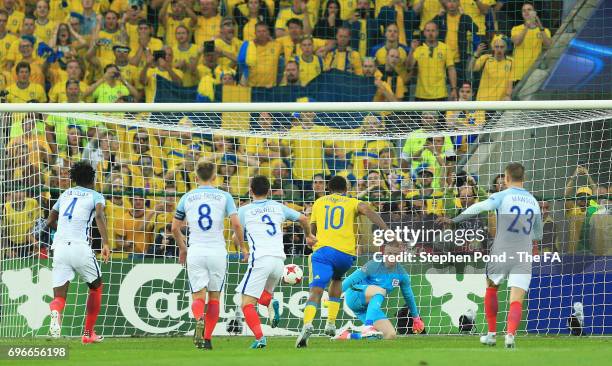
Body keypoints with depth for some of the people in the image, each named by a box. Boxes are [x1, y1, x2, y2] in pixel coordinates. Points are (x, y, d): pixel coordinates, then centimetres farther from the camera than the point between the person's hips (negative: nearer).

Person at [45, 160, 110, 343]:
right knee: (96, 286, 22)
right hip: (80, 247, -3)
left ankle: (55, 311, -35)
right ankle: (88, 333, 21)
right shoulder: (95, 196, 7)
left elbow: (50, 222, 27)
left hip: (59, 247, 3)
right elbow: (100, 215, -15)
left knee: (59, 296, 2)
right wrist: (105, 243, -23)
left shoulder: (65, 194, 21)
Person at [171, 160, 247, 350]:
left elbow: (175, 228, 12)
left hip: (195, 252, 0)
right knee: (214, 296, 13)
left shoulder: (187, 197, 7)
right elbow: (236, 224, -7)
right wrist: (242, 246, 7)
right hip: (218, 252, 0)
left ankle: (199, 320, -33)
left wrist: (182, 248, 28)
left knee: (198, 296, 0)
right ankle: (207, 339, 9)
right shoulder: (224, 196, 3)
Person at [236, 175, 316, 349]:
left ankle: (259, 337, -24)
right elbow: (303, 219, 20)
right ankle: (271, 302, -8)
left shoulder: (244, 211, 6)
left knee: (247, 304, -3)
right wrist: (309, 236, 40)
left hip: (260, 259, -5)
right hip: (279, 260, 5)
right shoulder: (278, 207, 16)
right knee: (263, 293, 28)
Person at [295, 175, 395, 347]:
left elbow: (312, 229, 28)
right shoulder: (352, 203, 15)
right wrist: (385, 229, -15)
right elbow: (367, 210, -6)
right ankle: (331, 323, 22)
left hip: (323, 250, -1)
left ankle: (308, 324, -39)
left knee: (316, 291, -13)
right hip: (346, 253, 1)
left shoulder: (319, 203, 21)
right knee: (336, 280, 31)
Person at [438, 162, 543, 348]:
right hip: (523, 258, 2)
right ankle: (510, 334, -31)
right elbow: (538, 234, 24)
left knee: (491, 289, 24)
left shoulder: (503, 196, -4)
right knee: (516, 301, -4)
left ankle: (491, 334, 26)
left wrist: (454, 220, -22)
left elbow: (479, 207, -24)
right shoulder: (533, 202, 12)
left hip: (501, 254, -2)